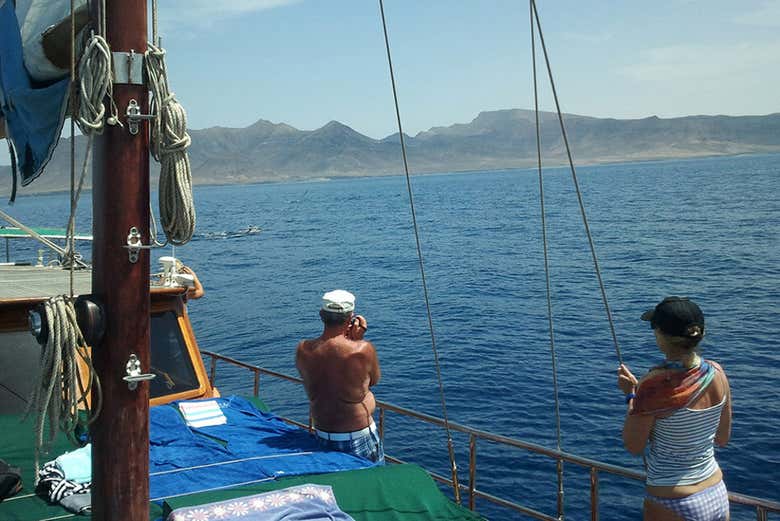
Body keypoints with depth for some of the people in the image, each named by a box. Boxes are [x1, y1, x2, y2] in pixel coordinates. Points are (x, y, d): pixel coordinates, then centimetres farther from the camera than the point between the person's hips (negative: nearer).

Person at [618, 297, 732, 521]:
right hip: (718, 495, 6)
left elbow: (633, 447, -11)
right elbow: (723, 438, 9)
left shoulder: (654, 385, -22)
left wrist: (630, 395, 0)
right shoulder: (717, 373, -5)